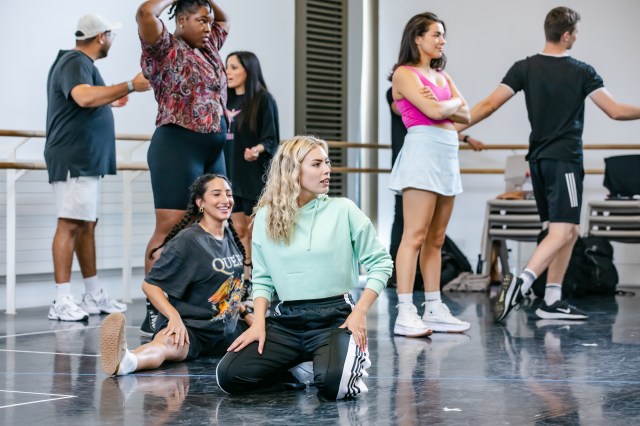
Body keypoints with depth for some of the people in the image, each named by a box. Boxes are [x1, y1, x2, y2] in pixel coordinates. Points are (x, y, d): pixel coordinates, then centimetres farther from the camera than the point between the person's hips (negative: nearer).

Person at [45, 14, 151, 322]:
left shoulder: (80, 62, 20)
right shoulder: (75, 62, -13)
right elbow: (84, 96, -33)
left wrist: (110, 101, 43)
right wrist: (130, 86, -28)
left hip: (87, 160, 11)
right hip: (74, 160, -11)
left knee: (87, 224, 12)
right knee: (70, 224, -12)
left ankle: (93, 296, 17)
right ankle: (62, 302, -14)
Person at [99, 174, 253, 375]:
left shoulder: (229, 237, 11)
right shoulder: (187, 241, -11)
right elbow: (150, 284, -14)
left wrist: (244, 312, 20)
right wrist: (174, 317, -27)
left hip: (227, 330, 10)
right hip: (190, 328, -10)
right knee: (167, 343, -44)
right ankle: (125, 361, -77)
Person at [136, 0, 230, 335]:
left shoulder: (209, 48, 18)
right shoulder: (166, 49, -4)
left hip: (213, 151, 8)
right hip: (177, 147, -8)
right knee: (170, 231, -10)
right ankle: (154, 313, -10)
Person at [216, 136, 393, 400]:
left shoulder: (343, 210, 1)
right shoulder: (266, 217, 7)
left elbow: (380, 262, 3)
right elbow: (262, 278, 12)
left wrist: (359, 313, -8)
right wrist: (258, 323, -3)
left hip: (334, 316, -3)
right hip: (287, 320, 3)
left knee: (333, 383, -34)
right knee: (229, 375, -18)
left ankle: (353, 358, 3)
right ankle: (303, 369, 4)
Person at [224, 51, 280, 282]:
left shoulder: (264, 100, -7)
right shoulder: (228, 100, 12)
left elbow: (271, 139, -11)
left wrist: (257, 150, -29)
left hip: (255, 176, -6)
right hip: (231, 174, 6)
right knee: (238, 230, 6)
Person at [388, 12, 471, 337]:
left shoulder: (441, 75, 21)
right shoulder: (404, 74, -3)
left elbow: (465, 115, 11)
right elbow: (434, 111, -15)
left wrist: (441, 105, -6)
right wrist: (454, 103, 4)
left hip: (447, 155, 8)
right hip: (422, 150, -8)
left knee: (436, 239, 8)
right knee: (415, 236, -11)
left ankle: (434, 310, 11)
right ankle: (405, 313, -13)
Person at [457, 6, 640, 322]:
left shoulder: (525, 68, 4)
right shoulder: (582, 72, -5)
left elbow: (489, 105, -3)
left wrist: (454, 128, 1)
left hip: (538, 160, 6)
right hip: (565, 160, -6)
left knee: (570, 230, 15)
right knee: (562, 232, -11)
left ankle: (552, 300, 10)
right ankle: (522, 281, -31)